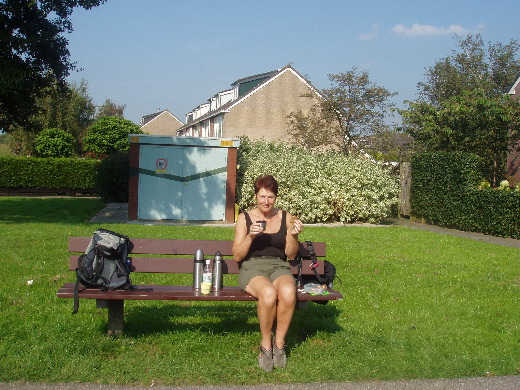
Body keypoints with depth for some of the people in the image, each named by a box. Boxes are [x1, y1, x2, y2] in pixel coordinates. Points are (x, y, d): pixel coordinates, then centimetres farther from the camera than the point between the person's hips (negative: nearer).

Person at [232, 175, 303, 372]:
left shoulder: (285, 218, 13)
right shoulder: (245, 218, 8)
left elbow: (291, 255, 14)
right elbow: (237, 256, 3)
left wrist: (293, 236, -5)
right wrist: (250, 236, -13)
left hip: (278, 267, 2)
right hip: (252, 268, -2)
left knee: (288, 292, -35)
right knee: (268, 293, -37)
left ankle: (279, 343, -14)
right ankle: (266, 344, -14)